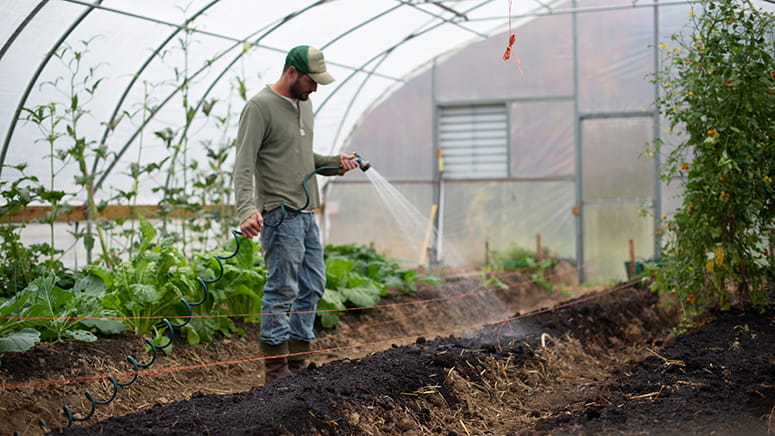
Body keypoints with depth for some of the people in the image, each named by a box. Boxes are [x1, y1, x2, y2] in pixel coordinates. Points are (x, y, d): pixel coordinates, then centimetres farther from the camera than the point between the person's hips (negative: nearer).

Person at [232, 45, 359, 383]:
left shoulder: (303, 103, 16)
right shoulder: (260, 107, -11)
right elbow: (244, 165, -18)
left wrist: (334, 163, 7)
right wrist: (247, 210, -30)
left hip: (307, 213, 9)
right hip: (280, 215, -9)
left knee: (312, 287, 11)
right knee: (282, 291, -6)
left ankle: (297, 364, 21)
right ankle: (276, 371, 2)